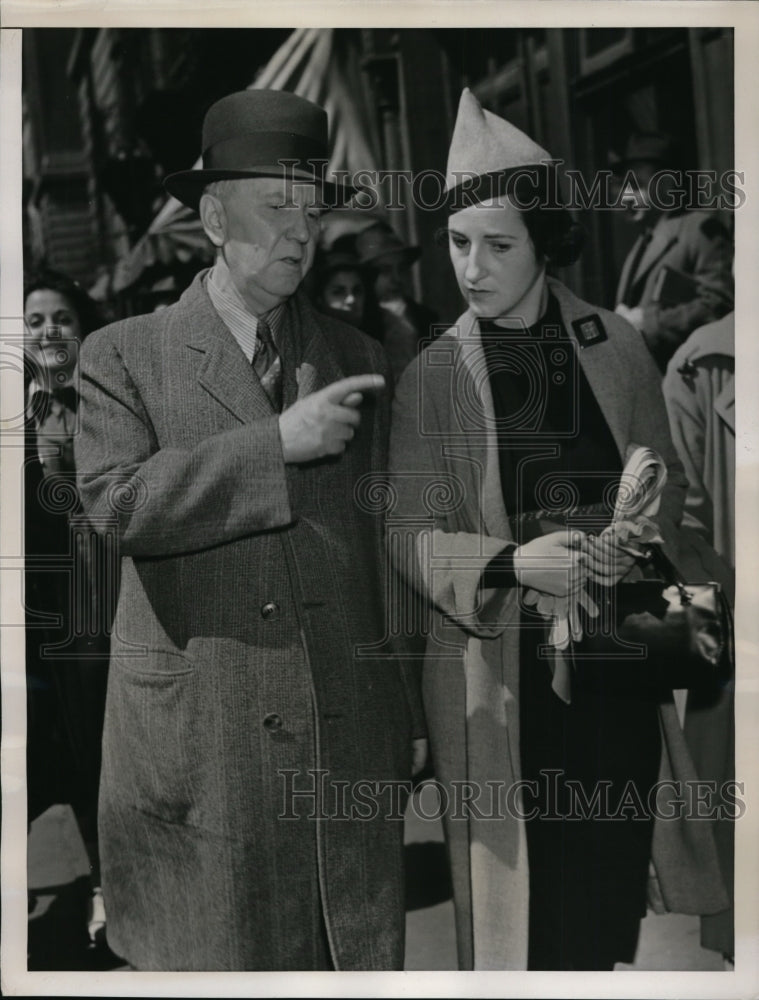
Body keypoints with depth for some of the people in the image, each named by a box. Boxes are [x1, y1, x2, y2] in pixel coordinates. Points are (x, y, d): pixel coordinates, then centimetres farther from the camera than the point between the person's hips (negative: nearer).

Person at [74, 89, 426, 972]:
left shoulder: (355, 360, 10)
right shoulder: (124, 357, 2)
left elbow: (382, 537, 13)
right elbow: (116, 501, -15)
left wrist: (410, 709, 12)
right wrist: (277, 444, -17)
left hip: (347, 738, 3)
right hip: (196, 741, -2)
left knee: (357, 950, 8)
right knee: (211, 954, 8)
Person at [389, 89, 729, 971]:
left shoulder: (617, 346, 1)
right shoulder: (431, 377, -3)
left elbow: (666, 478, 9)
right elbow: (410, 531, -4)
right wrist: (512, 563, -21)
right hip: (497, 666, -1)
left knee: (613, 861, 8)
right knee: (521, 889, 3)